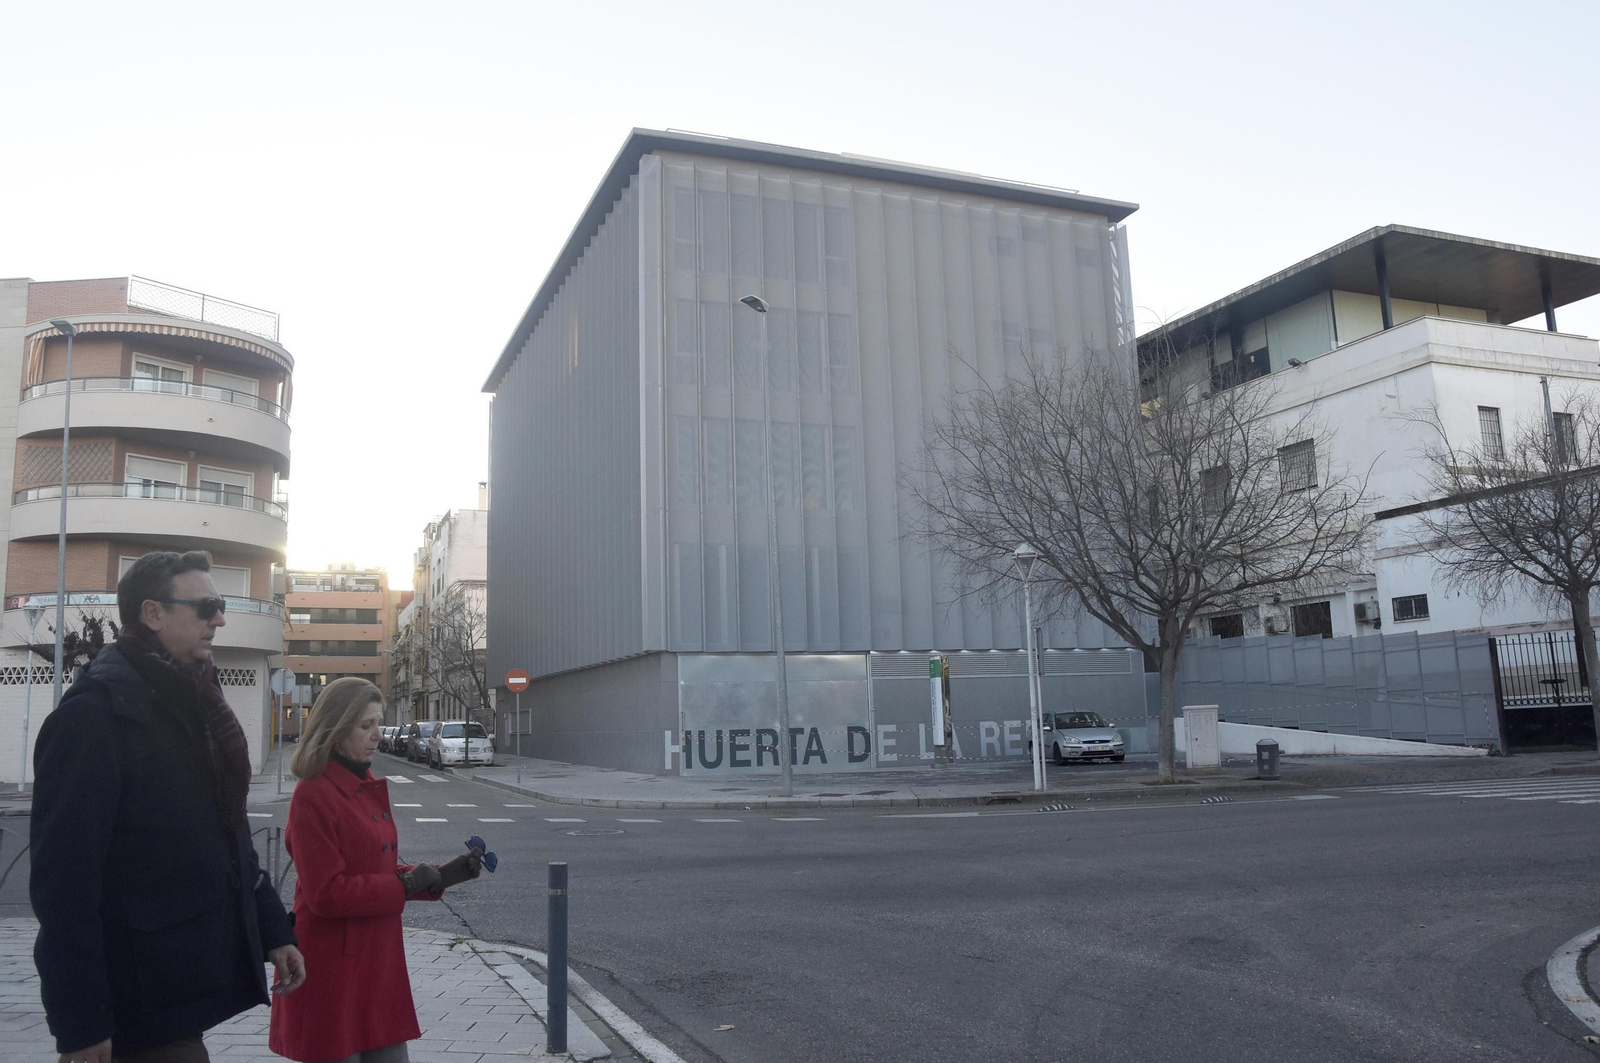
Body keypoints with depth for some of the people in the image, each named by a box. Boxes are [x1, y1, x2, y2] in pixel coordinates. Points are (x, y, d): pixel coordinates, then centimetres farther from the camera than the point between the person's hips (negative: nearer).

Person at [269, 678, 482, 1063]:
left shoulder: (366, 788, 11)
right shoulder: (314, 796, -16)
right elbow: (326, 894, -20)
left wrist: (443, 875, 4)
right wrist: (406, 884, -17)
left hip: (378, 960, 8)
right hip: (334, 969, -8)